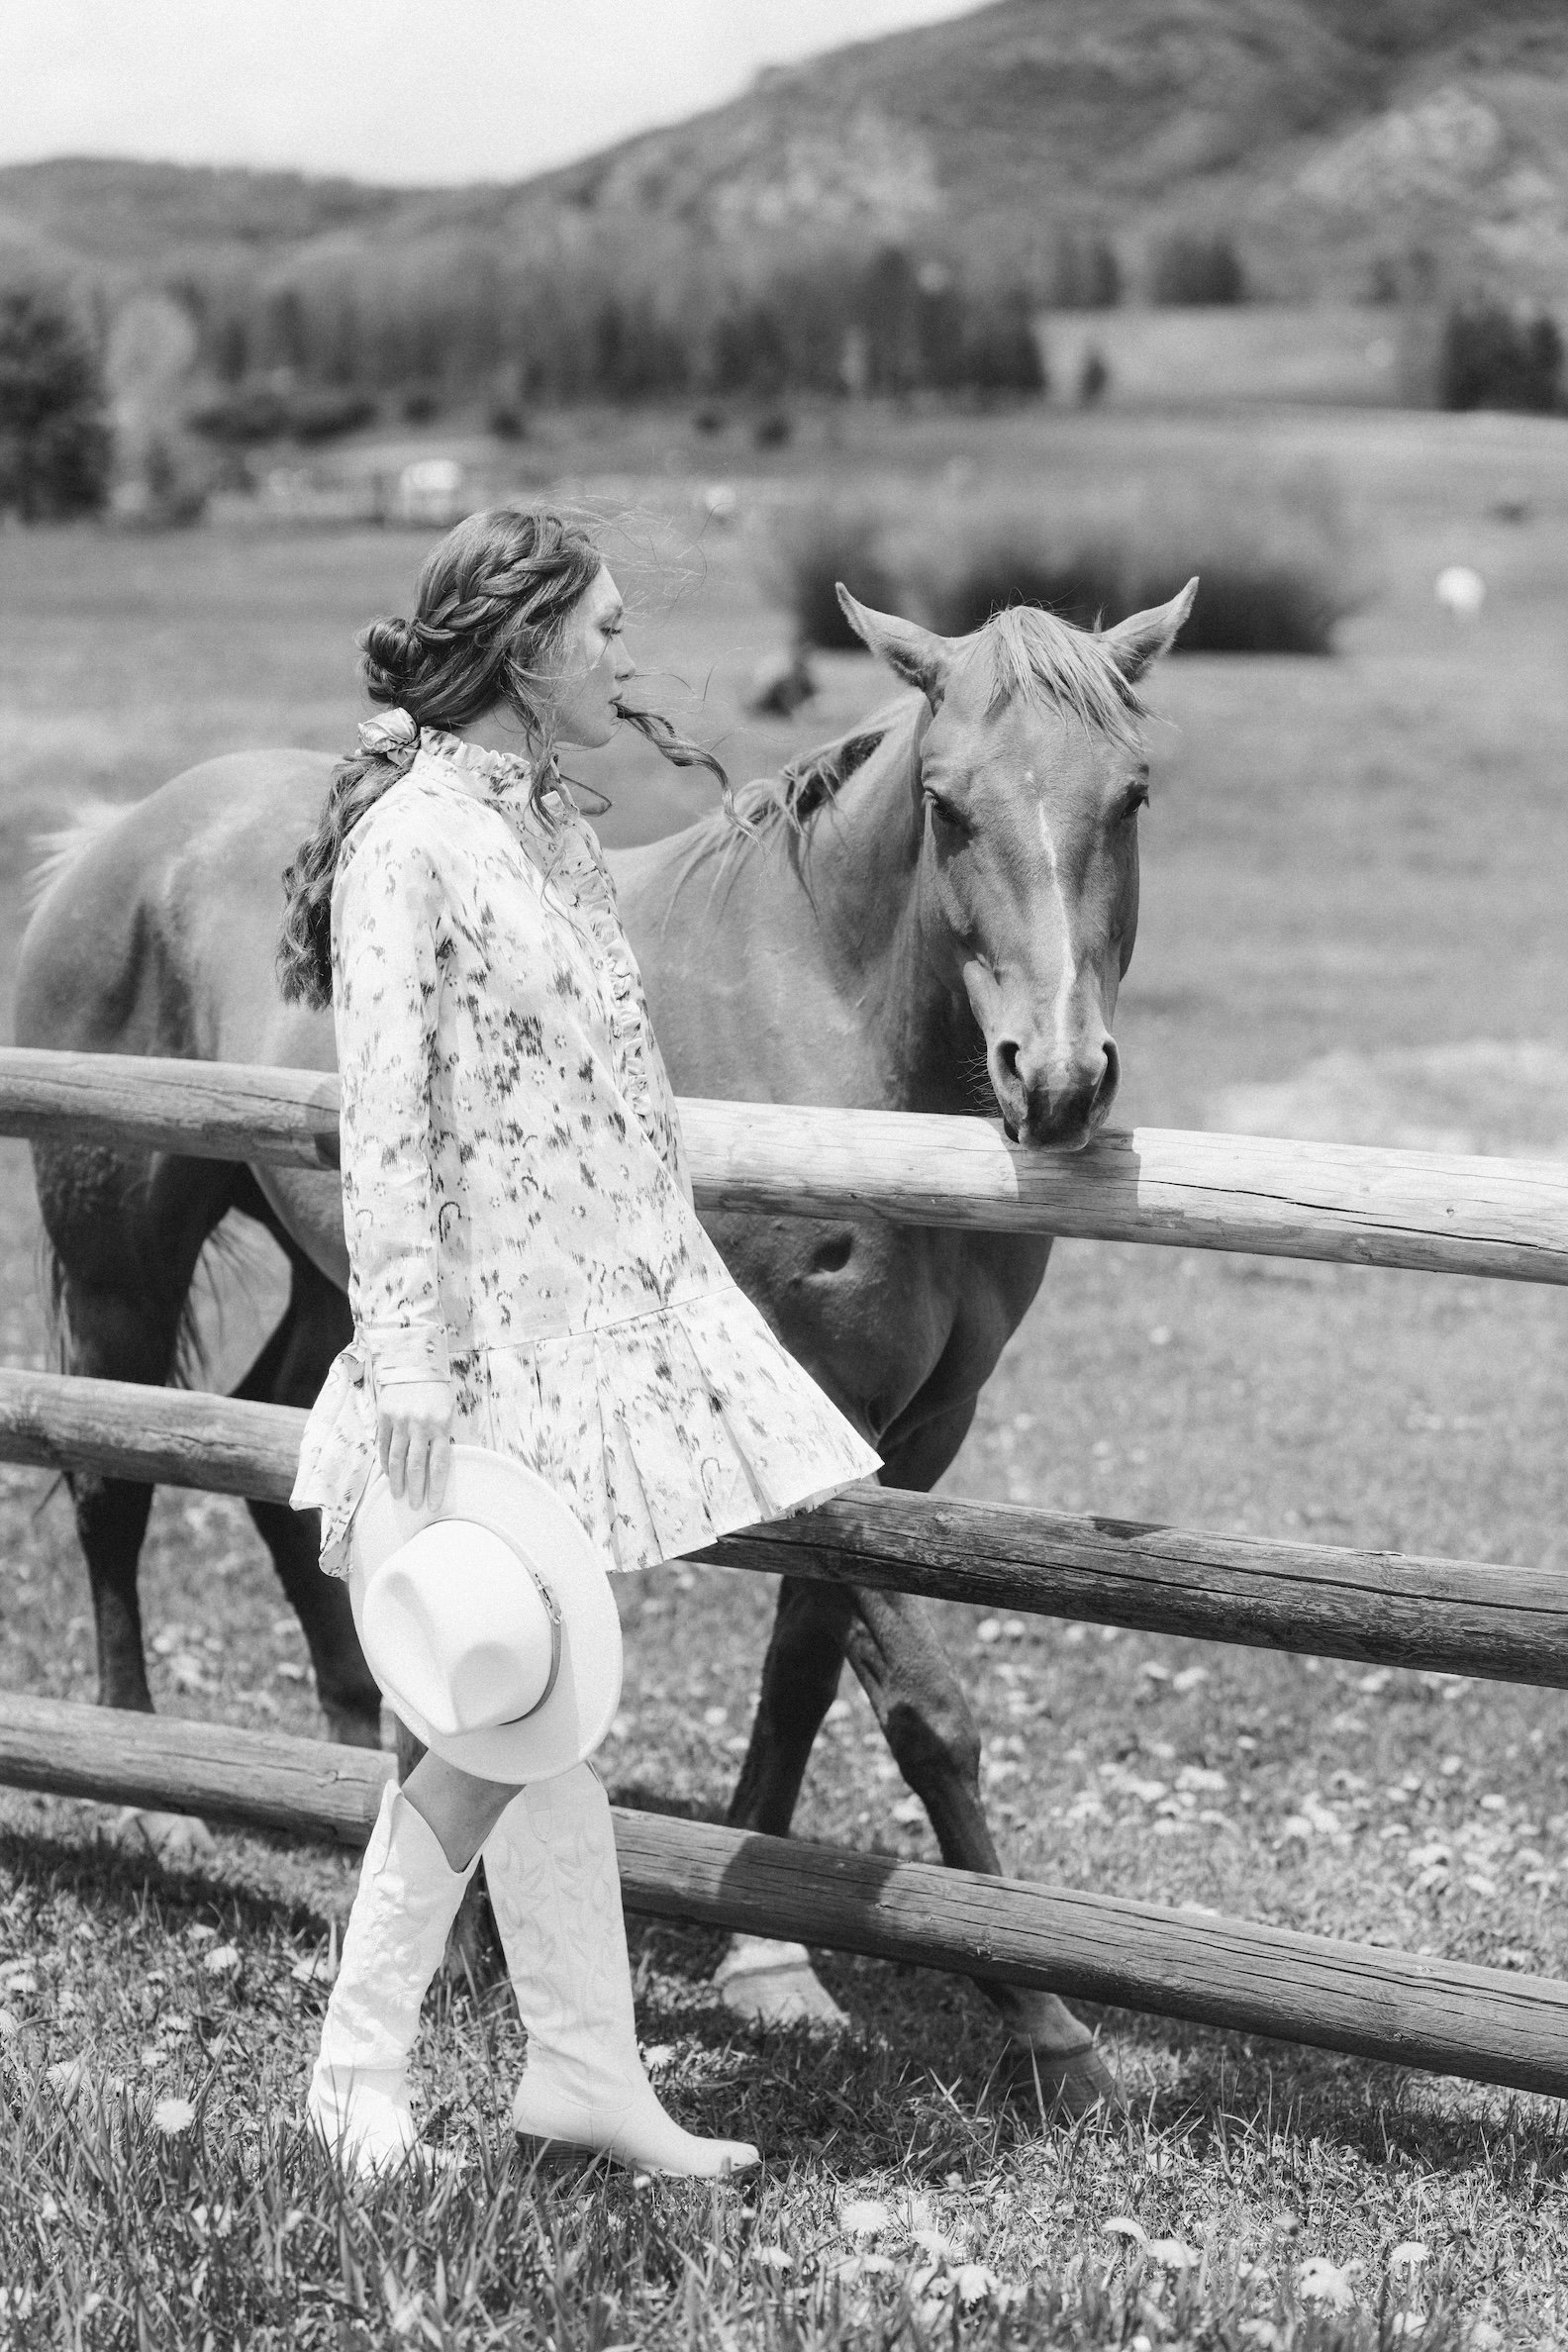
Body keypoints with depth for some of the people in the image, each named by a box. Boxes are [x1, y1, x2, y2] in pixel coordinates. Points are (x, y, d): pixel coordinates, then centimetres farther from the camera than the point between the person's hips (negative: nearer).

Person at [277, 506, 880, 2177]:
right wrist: (409, 1360, -22)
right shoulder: (409, 842, -14)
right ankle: (358, 2069, 10)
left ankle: (589, 2071, 18)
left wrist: (682, 1296, 20)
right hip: (496, 1336, -8)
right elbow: (385, 1126, -18)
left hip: (609, 1320, 8)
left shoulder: (555, 828, 12)